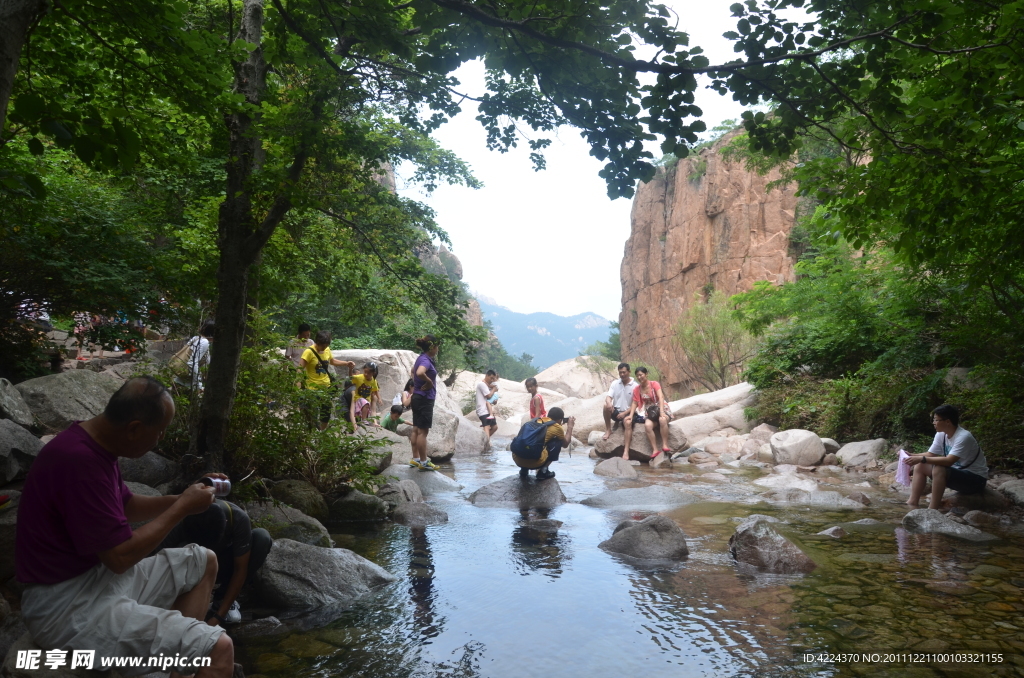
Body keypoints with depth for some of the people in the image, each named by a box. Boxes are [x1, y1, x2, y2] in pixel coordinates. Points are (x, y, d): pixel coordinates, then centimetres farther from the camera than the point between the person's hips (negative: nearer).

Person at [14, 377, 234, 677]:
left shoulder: (94, 444, 4)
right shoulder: (79, 461, -28)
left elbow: (126, 506, 19)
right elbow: (120, 556, -24)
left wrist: (185, 497, 7)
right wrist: (182, 508, -13)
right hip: (67, 603, -11)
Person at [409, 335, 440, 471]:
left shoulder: (423, 358, 11)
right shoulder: (425, 360, -19)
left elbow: (413, 371, 31)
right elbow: (420, 372, -41)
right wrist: (429, 381, -23)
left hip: (417, 398, 10)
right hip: (424, 400, -10)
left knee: (416, 430, 13)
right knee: (423, 431, -3)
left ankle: (415, 459, 21)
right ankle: (423, 462, 3)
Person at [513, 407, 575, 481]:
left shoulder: (537, 420, 21)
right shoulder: (557, 427, 7)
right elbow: (565, 444, 26)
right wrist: (570, 426, 37)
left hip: (517, 458, 6)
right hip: (534, 461, -6)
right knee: (558, 442, 16)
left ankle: (524, 470, 22)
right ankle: (543, 471, 11)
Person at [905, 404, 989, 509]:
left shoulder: (963, 437, -25)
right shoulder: (941, 435, -1)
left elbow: (949, 461, -35)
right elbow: (930, 454, 1)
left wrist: (922, 459, -38)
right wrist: (912, 456, -16)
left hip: (976, 479, -8)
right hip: (957, 473, 8)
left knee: (939, 469, -33)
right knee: (920, 466, -5)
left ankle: (932, 509, -27)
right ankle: (912, 503, -10)